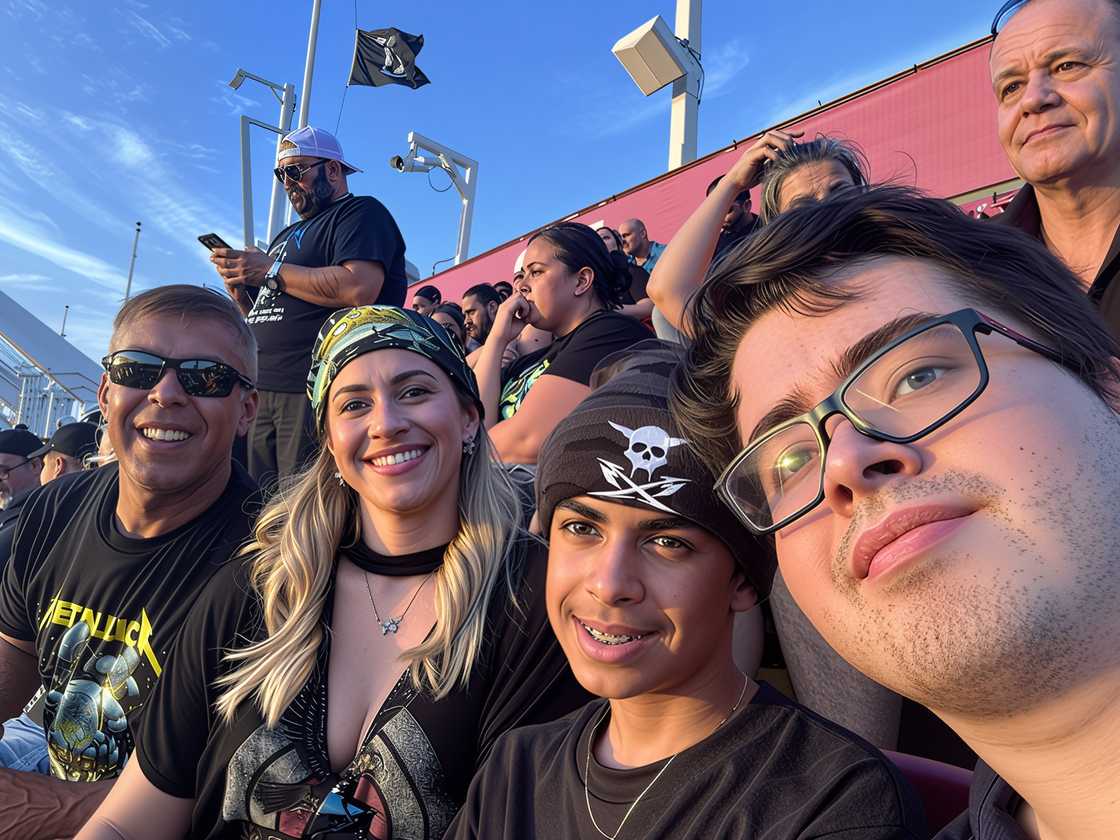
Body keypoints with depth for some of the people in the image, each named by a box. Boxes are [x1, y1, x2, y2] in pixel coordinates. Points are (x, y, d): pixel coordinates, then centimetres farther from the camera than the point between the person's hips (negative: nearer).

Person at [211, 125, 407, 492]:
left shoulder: (362, 212, 0)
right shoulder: (288, 235, 28)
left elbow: (359, 288, -20)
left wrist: (269, 271, -10)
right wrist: (238, 286, 6)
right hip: (264, 391, 9)